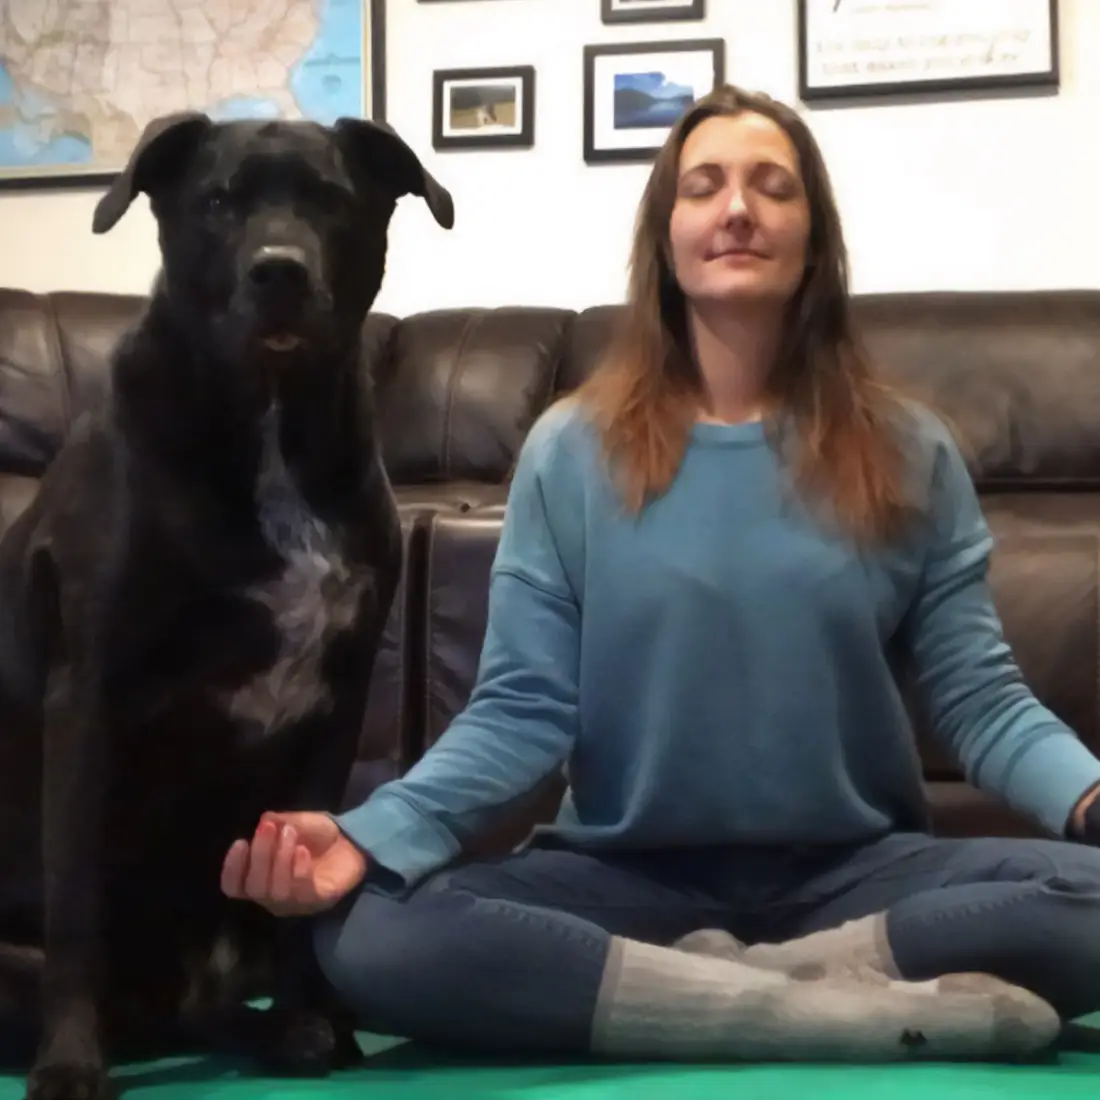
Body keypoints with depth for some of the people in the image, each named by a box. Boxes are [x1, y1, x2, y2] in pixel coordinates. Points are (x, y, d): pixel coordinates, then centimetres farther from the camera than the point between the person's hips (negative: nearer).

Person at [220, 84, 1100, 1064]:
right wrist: (371, 834, -22)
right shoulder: (570, 451, 2)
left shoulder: (908, 451, 4)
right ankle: (859, 1009, -27)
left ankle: (703, 986, -21)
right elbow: (522, 710, -3)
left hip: (853, 871, 0)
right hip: (627, 874, 0)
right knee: (368, 937, -30)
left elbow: (980, 695, 0)